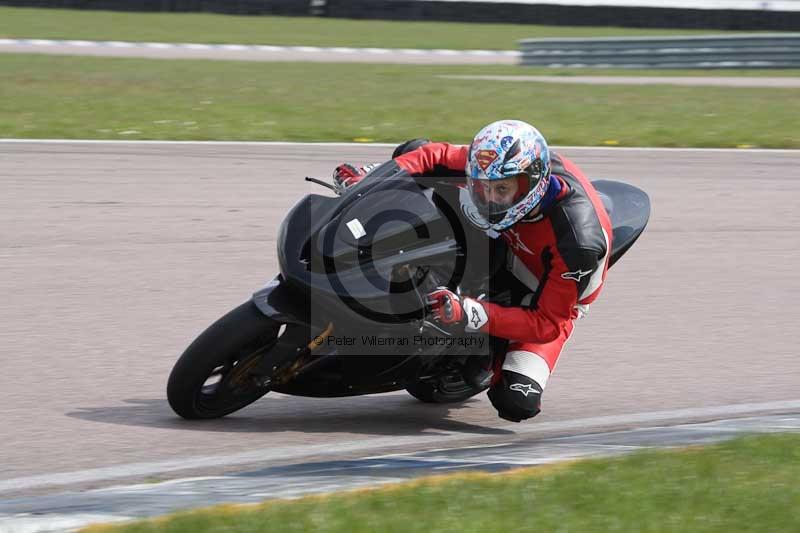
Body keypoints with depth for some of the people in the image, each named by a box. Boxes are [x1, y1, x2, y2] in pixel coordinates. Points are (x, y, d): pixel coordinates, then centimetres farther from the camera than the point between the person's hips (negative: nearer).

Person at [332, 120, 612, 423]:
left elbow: (548, 324, -38)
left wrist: (468, 314, -51)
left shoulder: (579, 242, -43)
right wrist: (368, 180, -22)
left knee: (517, 403, -29)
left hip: (549, 300, -4)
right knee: (414, 150, -6)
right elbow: (437, 155, -9)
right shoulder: (497, 168, -28)